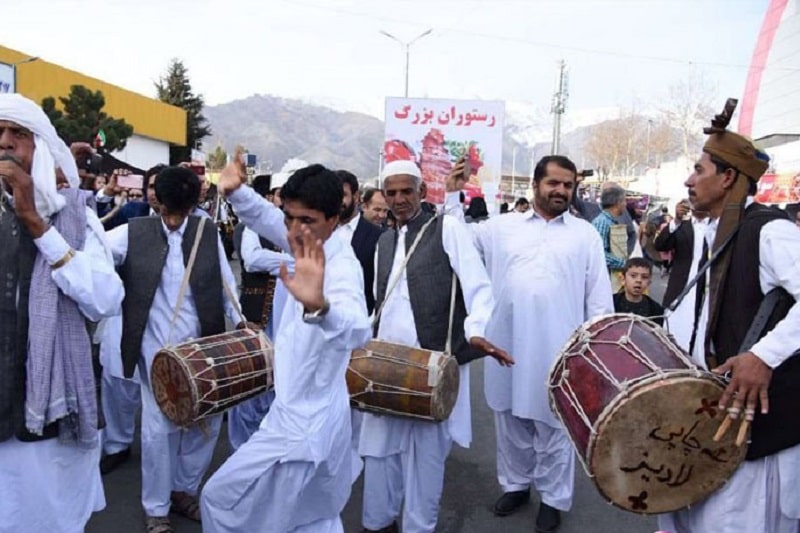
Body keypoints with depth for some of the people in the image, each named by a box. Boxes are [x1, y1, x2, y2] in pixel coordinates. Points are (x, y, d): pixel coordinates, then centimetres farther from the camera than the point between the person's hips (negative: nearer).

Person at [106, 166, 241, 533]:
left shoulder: (208, 233, 3)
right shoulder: (133, 233, -2)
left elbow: (225, 283, 8)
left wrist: (239, 321, 1)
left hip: (203, 348, 3)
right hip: (157, 351, -2)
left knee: (207, 421, 9)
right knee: (158, 429, 2)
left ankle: (184, 491, 33)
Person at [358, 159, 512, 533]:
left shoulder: (447, 228, -3)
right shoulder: (385, 242, 15)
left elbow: (478, 286, -11)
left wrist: (475, 330, -27)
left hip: (433, 359, -6)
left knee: (425, 449, 5)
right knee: (379, 445, 12)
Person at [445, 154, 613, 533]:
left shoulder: (585, 234, 4)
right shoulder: (502, 227, 6)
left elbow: (599, 296, 3)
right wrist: (453, 196, -4)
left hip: (557, 352, -2)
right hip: (507, 347, 2)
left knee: (553, 426, 10)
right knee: (510, 422, 17)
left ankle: (553, 497, 29)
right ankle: (515, 484, 38)